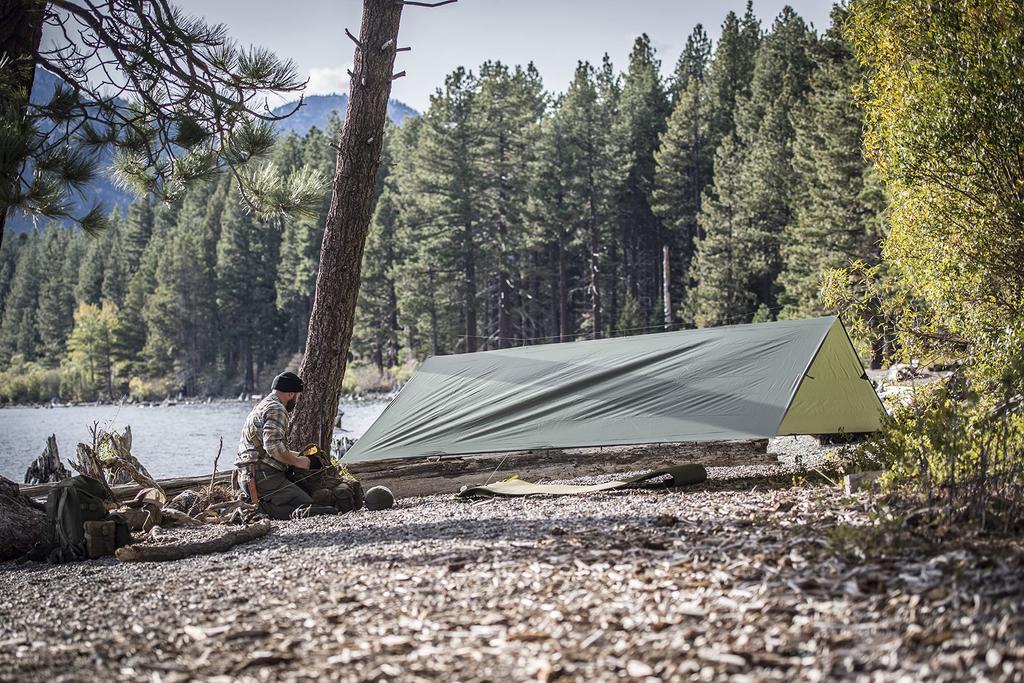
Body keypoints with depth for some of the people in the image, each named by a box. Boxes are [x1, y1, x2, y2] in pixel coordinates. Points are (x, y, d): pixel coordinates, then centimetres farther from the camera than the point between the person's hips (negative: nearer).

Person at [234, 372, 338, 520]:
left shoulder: (260, 407, 24)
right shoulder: (276, 410, -10)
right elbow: (273, 447, -22)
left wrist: (296, 455, 32)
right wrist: (297, 461, -8)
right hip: (264, 478, -11)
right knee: (307, 506, -16)